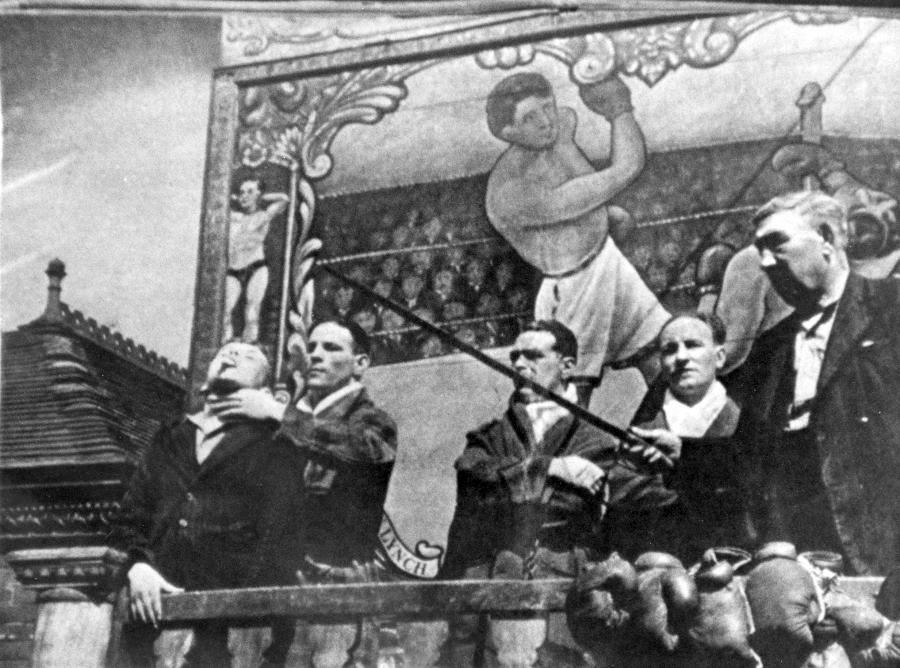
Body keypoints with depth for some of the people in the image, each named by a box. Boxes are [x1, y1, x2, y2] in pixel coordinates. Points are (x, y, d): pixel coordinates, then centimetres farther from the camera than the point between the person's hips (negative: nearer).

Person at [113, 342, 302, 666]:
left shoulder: (271, 450, 9)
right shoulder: (168, 440, 22)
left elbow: (278, 543, -1)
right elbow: (128, 518, 16)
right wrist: (137, 565, -5)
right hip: (154, 609, 3)